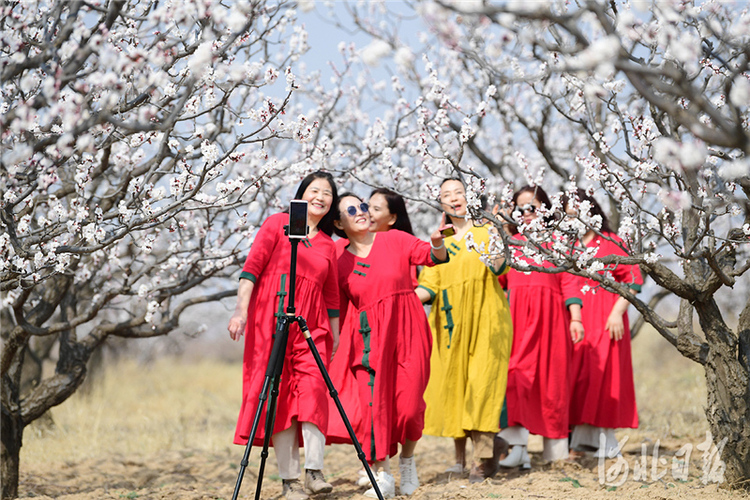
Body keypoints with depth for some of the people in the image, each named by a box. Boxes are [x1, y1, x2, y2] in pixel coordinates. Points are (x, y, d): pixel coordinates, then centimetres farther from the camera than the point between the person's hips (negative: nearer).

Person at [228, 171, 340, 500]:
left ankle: (314, 471, -16)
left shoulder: (328, 245, 17)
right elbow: (252, 266, -2)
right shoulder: (277, 224, 7)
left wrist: (335, 337, 17)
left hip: (311, 325, 3)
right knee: (279, 395, -5)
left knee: (313, 390, -15)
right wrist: (241, 309, -12)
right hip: (271, 319, -3)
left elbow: (332, 296, 19)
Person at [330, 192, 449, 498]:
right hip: (370, 337, 1)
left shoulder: (395, 240, 4)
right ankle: (382, 475, -3)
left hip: (408, 331, -1)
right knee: (373, 401, -9)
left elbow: (432, 256, -7)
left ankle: (407, 461, 19)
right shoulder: (341, 263, 6)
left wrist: (437, 244, -29)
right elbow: (341, 310, 11)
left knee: (408, 403, -6)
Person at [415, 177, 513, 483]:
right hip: (451, 325, 4)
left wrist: (497, 238, -27)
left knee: (481, 383, -12)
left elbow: (498, 267, -10)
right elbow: (429, 287, 9)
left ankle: (483, 459, -13)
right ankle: (460, 456, 7)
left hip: (484, 320, -4)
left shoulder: (485, 231, 6)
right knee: (451, 385, 0)